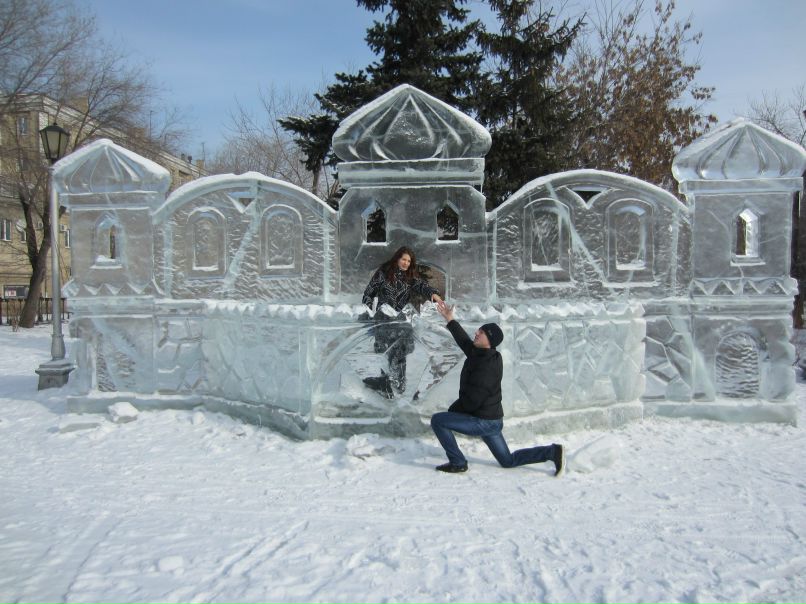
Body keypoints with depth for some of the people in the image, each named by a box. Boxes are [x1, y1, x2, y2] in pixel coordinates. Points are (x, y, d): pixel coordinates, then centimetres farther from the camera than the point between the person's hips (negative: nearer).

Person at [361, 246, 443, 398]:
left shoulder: (411, 277, 6)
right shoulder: (383, 272, 0)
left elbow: (421, 286, -13)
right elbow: (369, 292, 4)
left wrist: (433, 293, -33)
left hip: (402, 321, 2)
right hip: (383, 320, -2)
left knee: (400, 352, -1)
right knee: (385, 353, -2)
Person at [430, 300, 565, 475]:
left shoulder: (486, 366, -26)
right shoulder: (483, 354, 1)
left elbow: (471, 401, -25)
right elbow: (465, 341, 19)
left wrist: (452, 410, -6)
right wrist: (450, 319, 22)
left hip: (483, 422, -10)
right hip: (493, 420, 10)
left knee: (437, 420, -6)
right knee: (508, 461, 21)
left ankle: (457, 462, 0)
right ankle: (552, 452, 15)